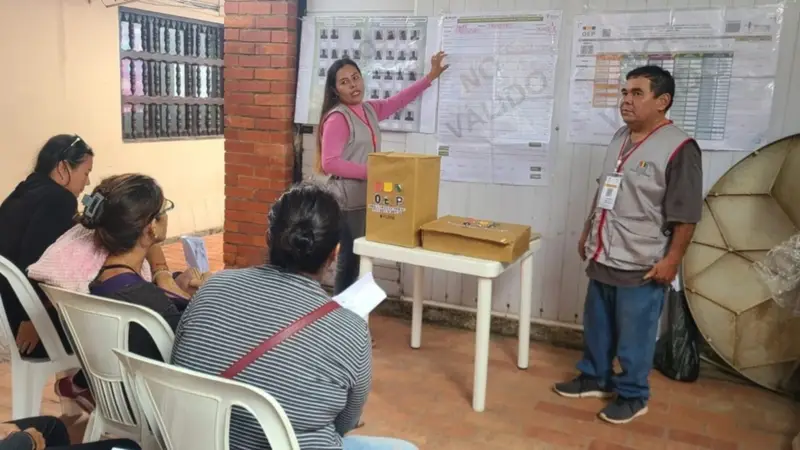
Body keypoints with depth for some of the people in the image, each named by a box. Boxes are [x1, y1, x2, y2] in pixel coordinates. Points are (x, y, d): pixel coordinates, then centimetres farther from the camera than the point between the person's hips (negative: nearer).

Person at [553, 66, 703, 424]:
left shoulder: (678, 148, -15)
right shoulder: (620, 138, 9)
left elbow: (686, 215, -16)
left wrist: (671, 260, -17)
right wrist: (588, 232, 20)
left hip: (641, 266, -7)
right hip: (602, 257, 8)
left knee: (634, 335, 6)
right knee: (596, 326, 19)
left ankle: (633, 395, 24)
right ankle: (595, 378, 37)